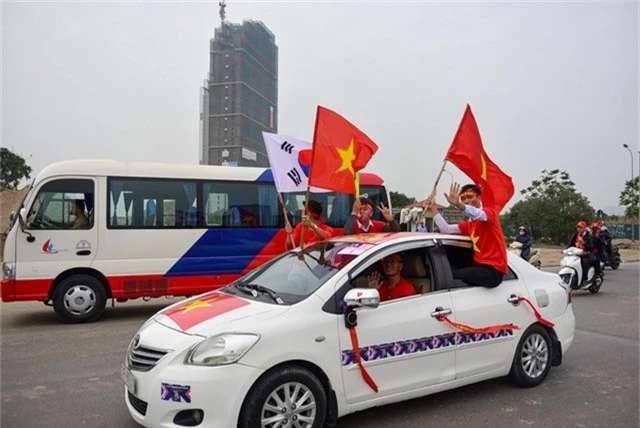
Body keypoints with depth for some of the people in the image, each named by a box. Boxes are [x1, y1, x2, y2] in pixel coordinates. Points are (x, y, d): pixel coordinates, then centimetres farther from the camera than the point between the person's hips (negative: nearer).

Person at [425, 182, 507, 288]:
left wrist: (458, 205, -50)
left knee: (450, 275, -24)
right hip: (480, 265, 9)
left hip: (493, 270, -9)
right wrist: (434, 209, 4)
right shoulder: (469, 223, 18)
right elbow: (446, 229, 10)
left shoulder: (489, 212, -6)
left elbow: (478, 214, -31)